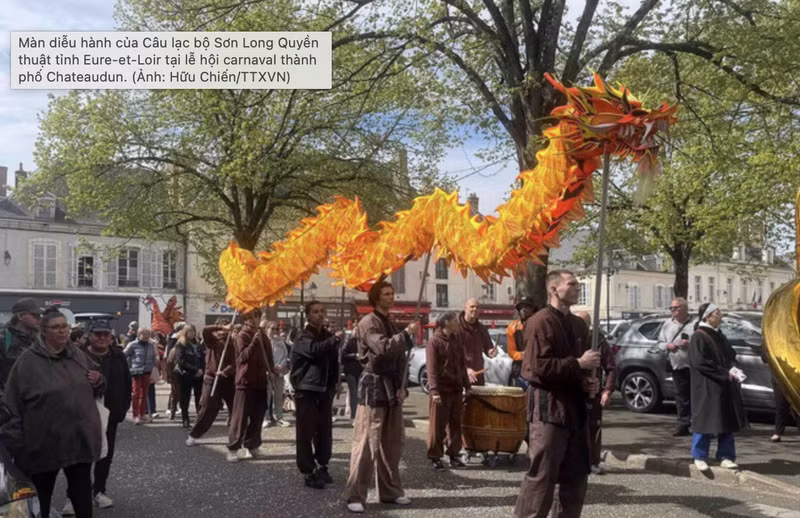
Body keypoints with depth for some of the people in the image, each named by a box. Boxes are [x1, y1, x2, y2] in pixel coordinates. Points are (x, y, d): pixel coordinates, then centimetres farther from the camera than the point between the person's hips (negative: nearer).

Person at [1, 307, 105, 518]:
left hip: (80, 439, 4)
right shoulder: (28, 361, -10)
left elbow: (98, 389, 20)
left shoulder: (79, 355, 7)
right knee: (40, 498, 11)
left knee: (83, 495, 14)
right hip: (44, 443, -4)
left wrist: (98, 380, -3)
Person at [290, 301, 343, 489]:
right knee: (306, 431, -6)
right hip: (306, 389, -6)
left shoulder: (327, 336, 14)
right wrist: (335, 339, -39)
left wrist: (335, 383, 14)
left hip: (324, 389, 6)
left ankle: (322, 466, 21)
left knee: (325, 430, 8)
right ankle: (308, 471, -1)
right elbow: (314, 350, -28)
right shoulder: (303, 337, -6)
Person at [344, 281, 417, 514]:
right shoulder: (368, 323, -9)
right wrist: (407, 333, -19)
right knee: (366, 444, -8)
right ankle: (354, 496, -3)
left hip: (391, 388, 8)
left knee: (392, 443, 11)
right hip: (374, 387, -8)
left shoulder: (390, 324, 18)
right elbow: (383, 348, -25)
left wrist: (401, 386, 11)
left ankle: (390, 491, 21)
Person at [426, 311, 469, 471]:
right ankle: (435, 457, 9)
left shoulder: (456, 341, 13)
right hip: (441, 390, -6)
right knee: (438, 426, 0)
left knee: (456, 425, 10)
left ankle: (454, 455, 20)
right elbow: (431, 368, -13)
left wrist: (467, 386, 12)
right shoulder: (434, 341, -7)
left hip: (456, 389, 7)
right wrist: (434, 390, -20)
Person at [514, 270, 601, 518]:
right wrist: (578, 364, -17)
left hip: (576, 406, 9)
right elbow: (539, 367, -20)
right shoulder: (540, 321, -12)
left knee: (577, 475, 14)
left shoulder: (579, 324, 16)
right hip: (549, 406, -9)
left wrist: (589, 382, 3)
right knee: (541, 475, -7)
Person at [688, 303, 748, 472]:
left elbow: (731, 356, 19)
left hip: (725, 386, 8)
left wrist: (733, 369, -3)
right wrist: (725, 372, -16)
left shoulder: (719, 335, 13)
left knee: (727, 421, 9)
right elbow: (700, 362, -17)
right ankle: (700, 457, 11)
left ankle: (725, 457, 18)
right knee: (706, 420, -1)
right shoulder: (699, 337, -12)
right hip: (707, 387, -8)